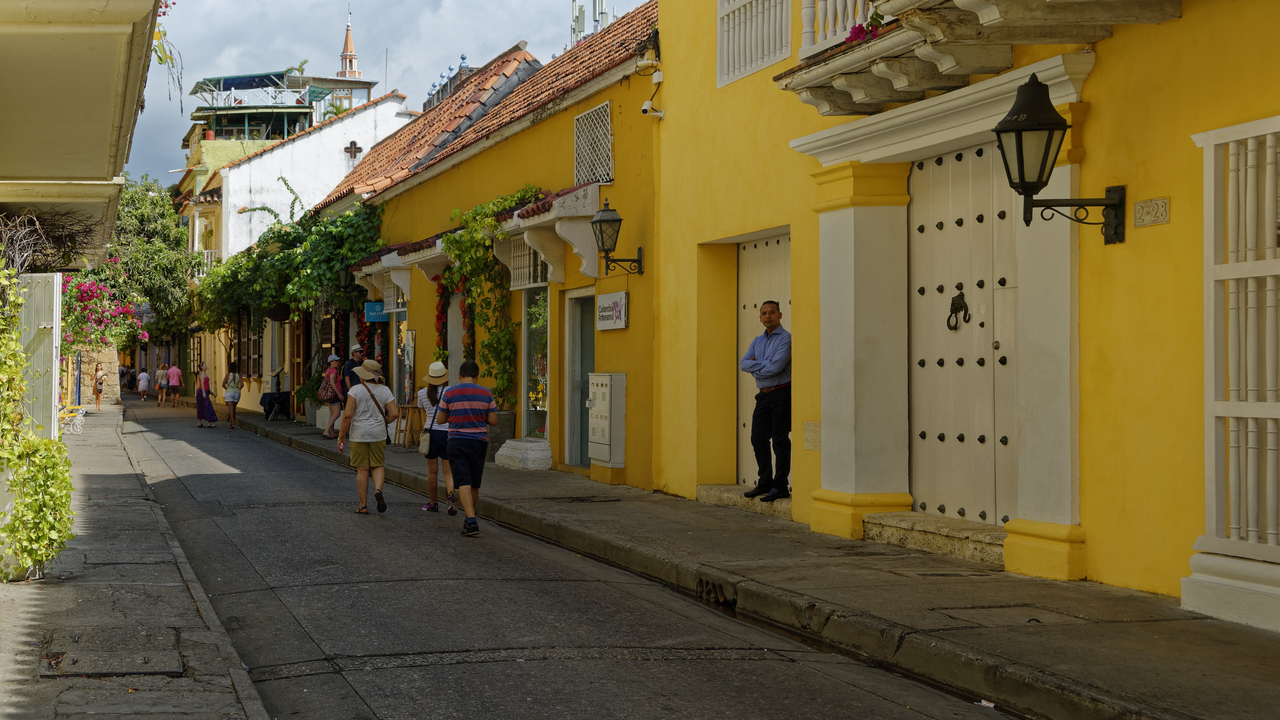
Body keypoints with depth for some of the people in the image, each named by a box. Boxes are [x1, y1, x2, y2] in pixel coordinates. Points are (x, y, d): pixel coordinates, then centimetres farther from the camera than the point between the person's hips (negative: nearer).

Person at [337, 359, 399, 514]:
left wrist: (341, 436, -6)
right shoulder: (385, 391, 0)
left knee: (362, 469, 5)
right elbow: (394, 414, -4)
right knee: (378, 466, 13)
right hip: (378, 435, 2)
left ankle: (363, 506, 8)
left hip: (359, 435, -2)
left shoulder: (356, 390, -10)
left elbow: (348, 415, -14)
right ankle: (378, 490, -16)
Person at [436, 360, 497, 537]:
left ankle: (472, 522, -22)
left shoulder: (449, 394, -4)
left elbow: (441, 420, 3)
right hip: (479, 441, 2)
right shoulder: (486, 394, 0)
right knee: (474, 484, 16)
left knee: (464, 483, -8)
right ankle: (469, 519, 31)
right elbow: (493, 421, 1)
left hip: (457, 441, -2)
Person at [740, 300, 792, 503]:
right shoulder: (758, 341, 16)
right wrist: (764, 365, -11)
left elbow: (776, 367, -18)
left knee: (780, 440, -5)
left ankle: (780, 486, -3)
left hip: (781, 394, -8)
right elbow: (744, 364, 4)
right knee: (758, 439, 9)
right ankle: (765, 482, 19)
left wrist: (756, 369, -2)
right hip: (763, 395, 8)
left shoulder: (786, 339, -8)